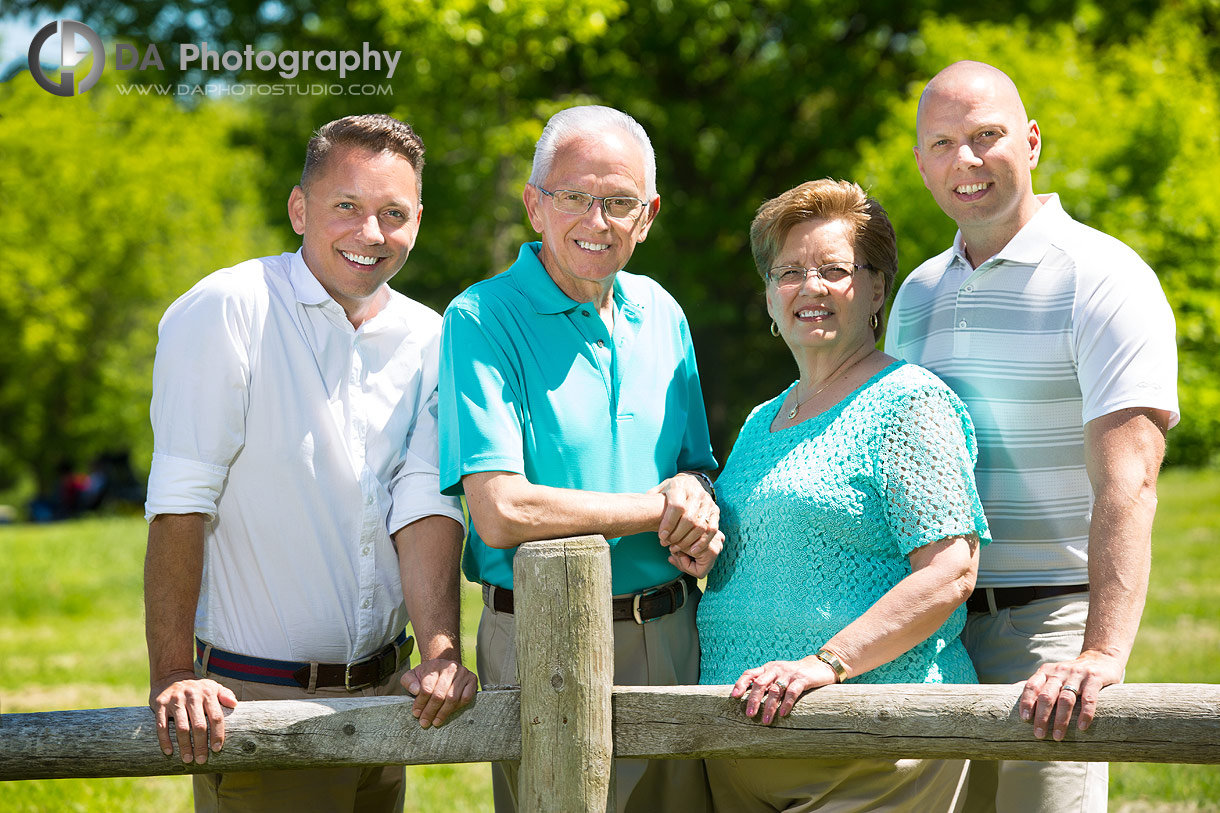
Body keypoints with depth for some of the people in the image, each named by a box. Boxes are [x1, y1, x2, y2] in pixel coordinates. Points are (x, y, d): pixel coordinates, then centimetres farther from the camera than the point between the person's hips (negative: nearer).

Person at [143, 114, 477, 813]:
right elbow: (180, 502, -16)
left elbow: (425, 505, -2)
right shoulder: (225, 312, -12)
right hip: (255, 697, -5)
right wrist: (174, 674, -20)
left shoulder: (428, 341, 5)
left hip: (381, 692, 5)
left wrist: (441, 650, -16)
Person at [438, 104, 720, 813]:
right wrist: (661, 507, -13)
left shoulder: (660, 315, 9)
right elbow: (502, 513, -20)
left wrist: (701, 512, -7)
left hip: (674, 640, 5)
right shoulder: (482, 320, -10)